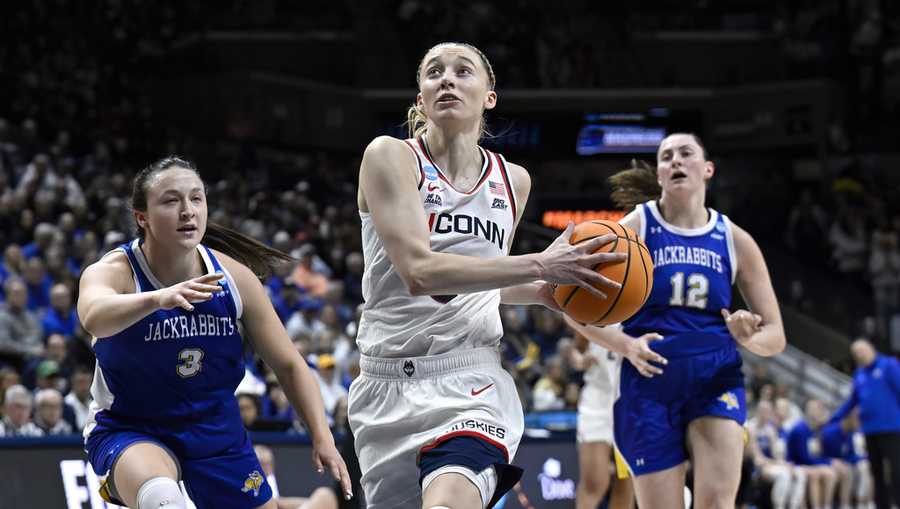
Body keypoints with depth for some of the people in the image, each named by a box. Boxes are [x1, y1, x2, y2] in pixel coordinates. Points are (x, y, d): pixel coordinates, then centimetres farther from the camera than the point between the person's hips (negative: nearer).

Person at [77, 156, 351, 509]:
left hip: (216, 430, 5)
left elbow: (288, 365, -1)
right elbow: (93, 317, -46)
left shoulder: (234, 276, -9)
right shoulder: (114, 271, -20)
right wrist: (158, 298, -65)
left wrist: (322, 437, -14)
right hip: (130, 430, -5)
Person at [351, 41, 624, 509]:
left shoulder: (513, 181, 9)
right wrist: (540, 265, -22)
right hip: (388, 383, 0)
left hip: (470, 380, 0)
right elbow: (418, 271, -19)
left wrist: (544, 291, 6)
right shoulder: (390, 157, -5)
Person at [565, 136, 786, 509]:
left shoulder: (735, 241, 5)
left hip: (716, 383, 1)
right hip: (650, 384, -1)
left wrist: (749, 337, -16)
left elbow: (775, 337, 7)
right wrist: (626, 345, -17)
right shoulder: (634, 229, -1)